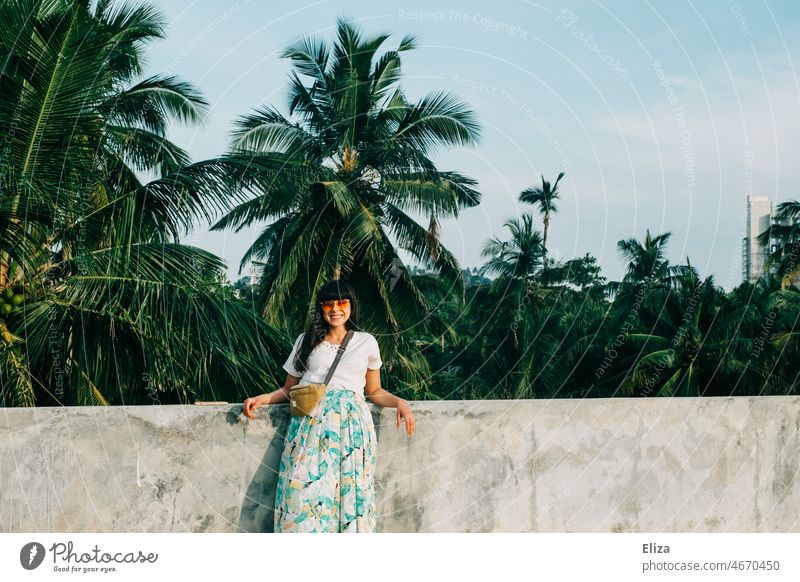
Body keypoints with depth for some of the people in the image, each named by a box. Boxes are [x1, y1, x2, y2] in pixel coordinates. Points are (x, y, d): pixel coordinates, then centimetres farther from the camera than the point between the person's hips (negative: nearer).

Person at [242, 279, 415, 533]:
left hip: (351, 422, 0)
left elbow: (374, 391, 19)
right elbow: (288, 389, 19)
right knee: (305, 489, -15)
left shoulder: (366, 342, 16)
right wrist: (263, 398, 2)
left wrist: (399, 402, 2)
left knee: (350, 490, -14)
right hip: (310, 422, 0)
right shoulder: (306, 341, 18)